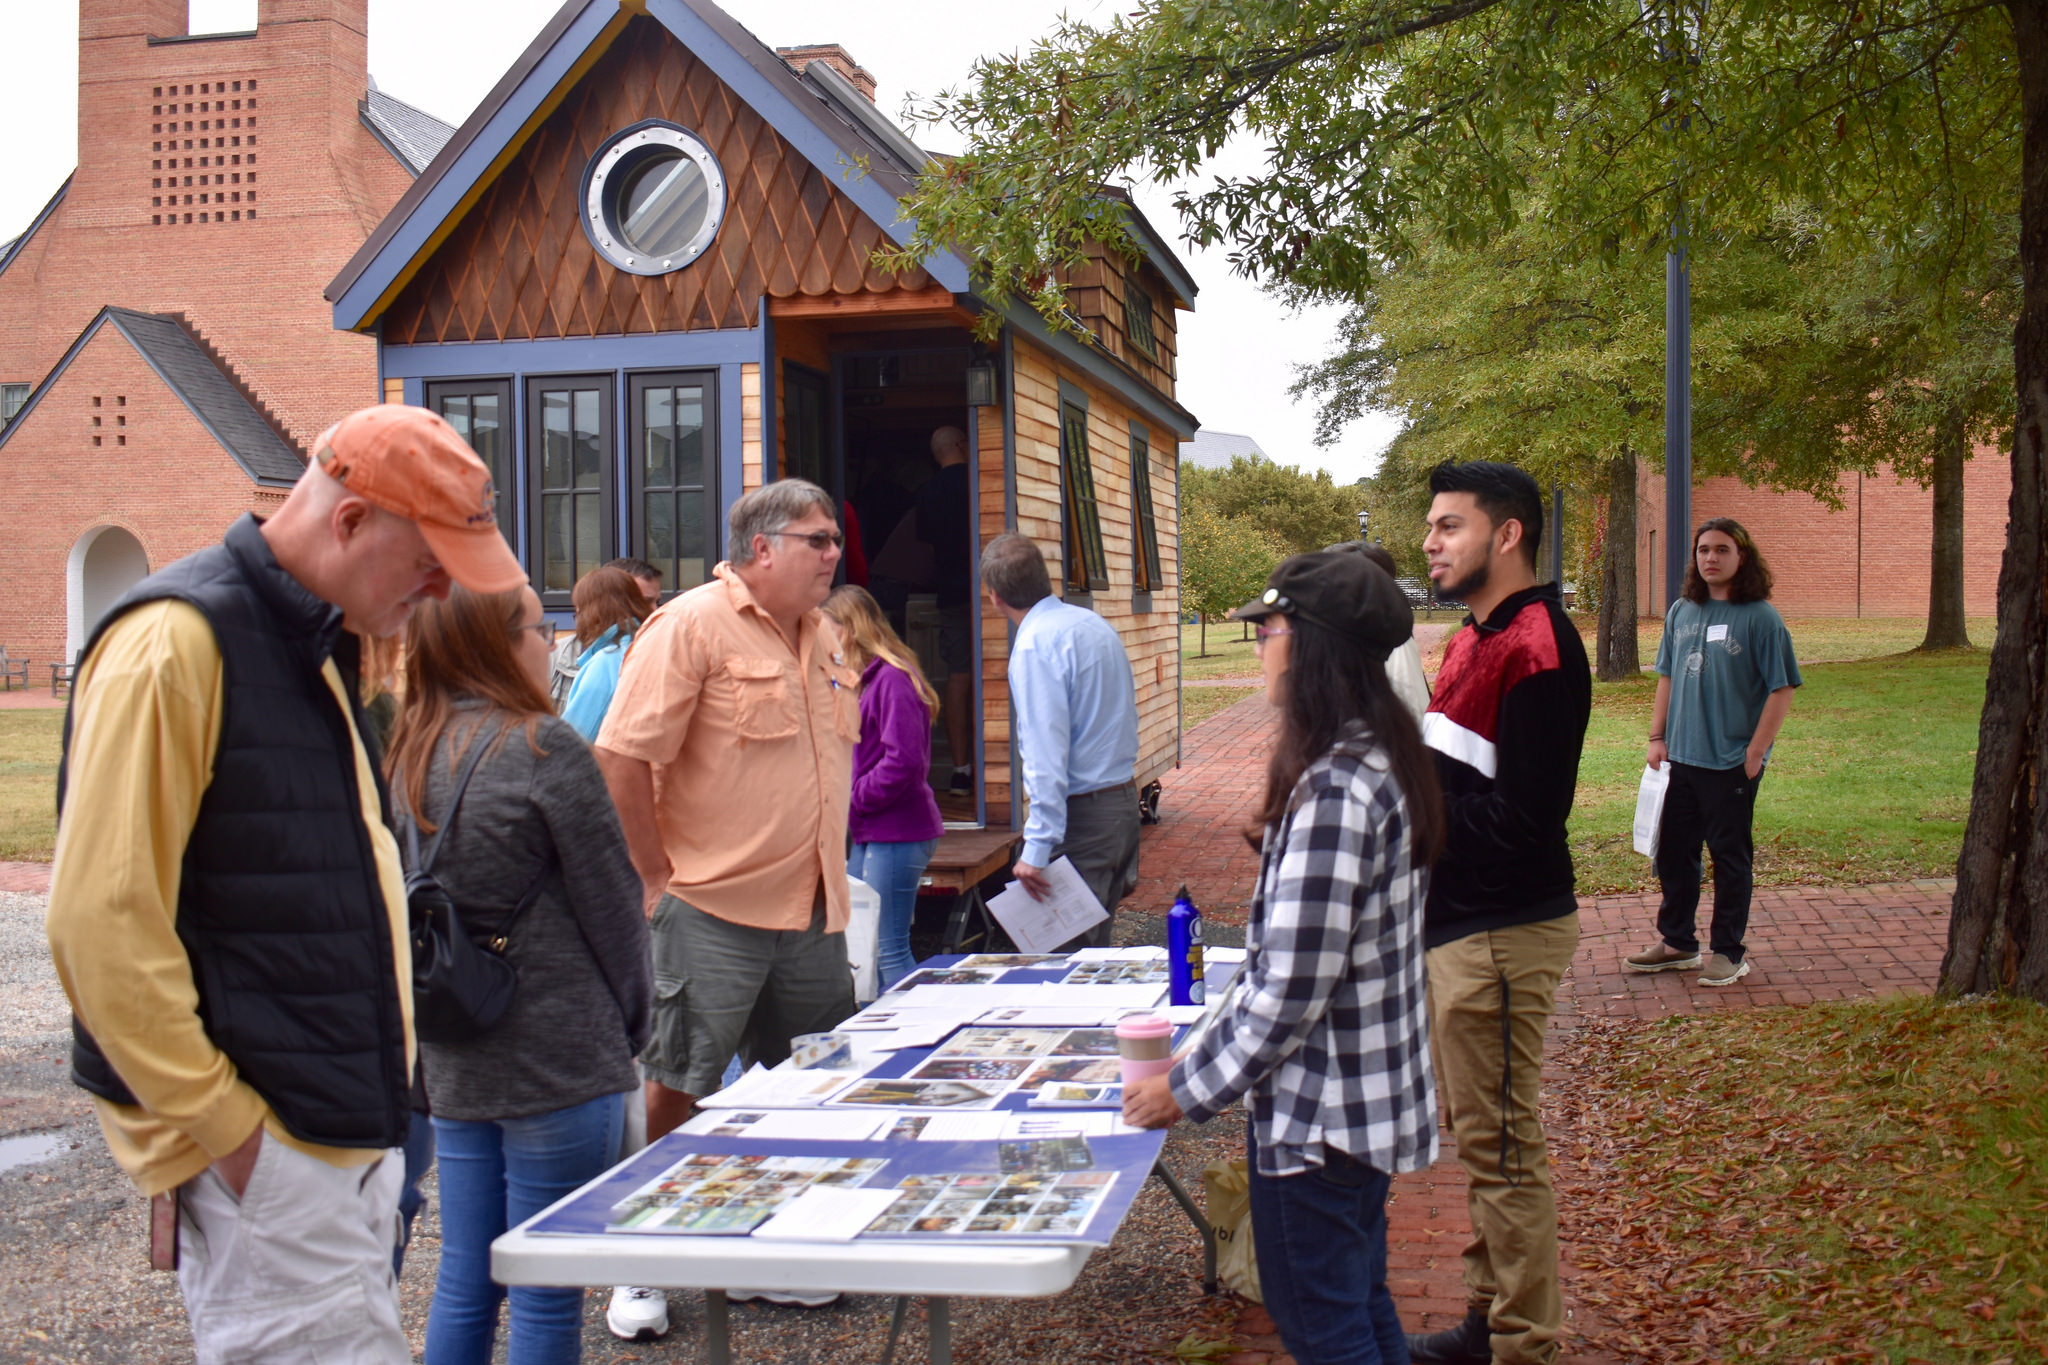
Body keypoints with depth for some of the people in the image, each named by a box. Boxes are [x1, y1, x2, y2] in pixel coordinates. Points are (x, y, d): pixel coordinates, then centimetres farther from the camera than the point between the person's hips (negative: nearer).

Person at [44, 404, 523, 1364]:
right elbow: (103, 919, -19)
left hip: (351, 1132, 9)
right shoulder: (176, 641, -15)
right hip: (265, 1152, -9)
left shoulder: (321, 650, 15)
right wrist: (217, 1125, -16)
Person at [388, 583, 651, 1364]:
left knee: (463, 1285, 15)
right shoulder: (545, 748, -13)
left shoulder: (409, 754, 7)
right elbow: (611, 902, -9)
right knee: (547, 1299, 3)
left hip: (451, 1061, 7)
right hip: (558, 1061, -7)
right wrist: (632, 1022, 5)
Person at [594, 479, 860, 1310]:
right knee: (674, 1088, 2)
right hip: (714, 909, -8)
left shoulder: (822, 635, 13)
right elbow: (621, 759, -17)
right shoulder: (691, 626, -12)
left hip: (811, 911, 8)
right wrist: (660, 881, -14)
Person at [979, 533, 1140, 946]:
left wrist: (1036, 848, -23)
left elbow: (1046, 756, -23)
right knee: (1096, 946, 17)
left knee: (1065, 954, -1)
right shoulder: (1096, 624, 10)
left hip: (1080, 815, -9)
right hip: (1124, 801, 9)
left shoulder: (1034, 645, -17)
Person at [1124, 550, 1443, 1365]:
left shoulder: (1334, 792, -26)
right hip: (1370, 1100, 9)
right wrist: (1209, 1056, 16)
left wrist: (1188, 1090, -14)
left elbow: (1289, 991, -26)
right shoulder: (1382, 762, 4)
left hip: (1319, 1113, -9)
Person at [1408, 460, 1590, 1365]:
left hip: (1502, 933, -10)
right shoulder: (1477, 638, 14)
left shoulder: (1536, 649, -18)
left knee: (1500, 1147, -1)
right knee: (1479, 1136, 18)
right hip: (1460, 922, 10)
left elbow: (1520, 822, -23)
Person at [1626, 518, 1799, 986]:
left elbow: (1781, 690, -9)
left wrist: (1754, 754, -12)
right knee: (1673, 851, 13)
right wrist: (1658, 737, 8)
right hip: (1680, 757, 5)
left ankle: (1729, 953, 18)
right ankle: (1676, 942, 28)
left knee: (1729, 855, 6)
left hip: (1732, 763, -5)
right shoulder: (1682, 611, 6)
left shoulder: (1760, 617, -9)